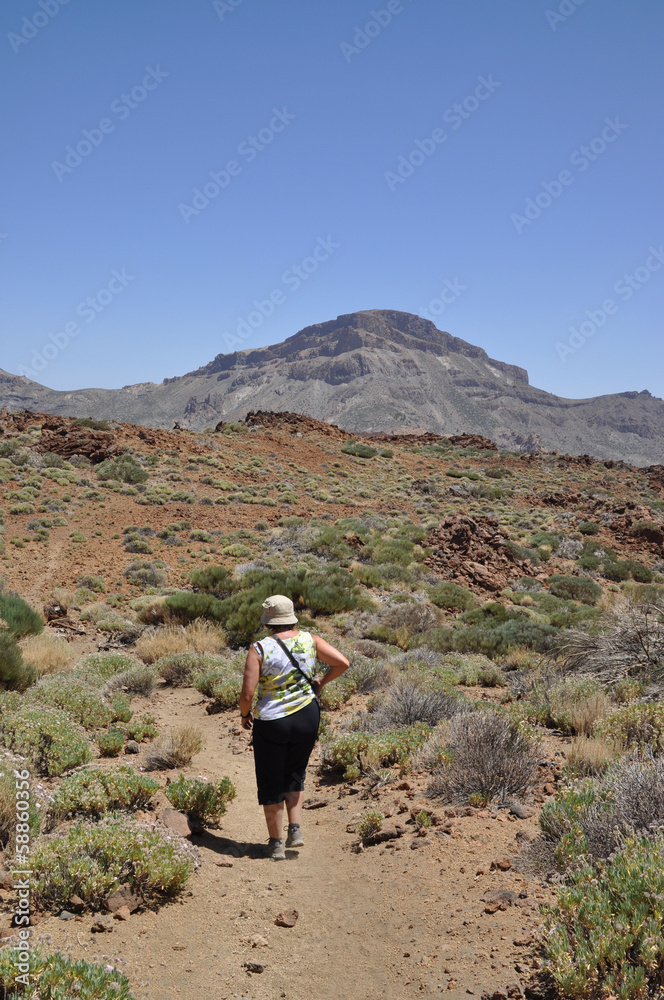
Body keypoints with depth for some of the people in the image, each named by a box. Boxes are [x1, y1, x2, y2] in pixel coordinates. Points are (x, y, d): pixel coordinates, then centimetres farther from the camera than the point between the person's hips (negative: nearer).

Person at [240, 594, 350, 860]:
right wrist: (322, 681, 8)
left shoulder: (259, 649, -13)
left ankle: (276, 843, 21)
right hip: (307, 717, 3)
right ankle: (295, 829, 13)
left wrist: (245, 714, 4)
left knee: (271, 782, 13)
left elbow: (247, 694, -16)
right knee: (294, 774, 24)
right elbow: (343, 663, -8)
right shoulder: (310, 641, -4)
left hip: (271, 722, -3)